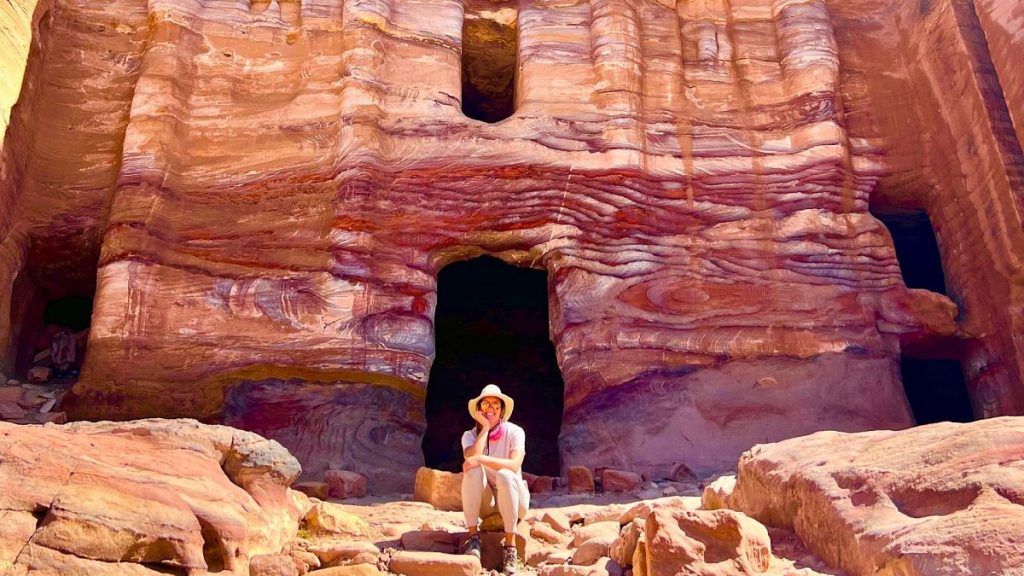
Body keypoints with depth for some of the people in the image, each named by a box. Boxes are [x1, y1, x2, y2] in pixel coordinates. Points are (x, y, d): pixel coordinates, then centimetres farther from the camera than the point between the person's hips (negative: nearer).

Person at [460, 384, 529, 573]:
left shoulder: (514, 432, -10)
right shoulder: (470, 435, -3)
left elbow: (515, 464, -27)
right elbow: (471, 458, -25)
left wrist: (481, 459, -34)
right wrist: (485, 428, -20)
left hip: (513, 500, -2)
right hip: (485, 500, 2)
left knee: (505, 475, -34)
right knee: (472, 470, -28)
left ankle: (510, 545, -27)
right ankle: (473, 537, -22)